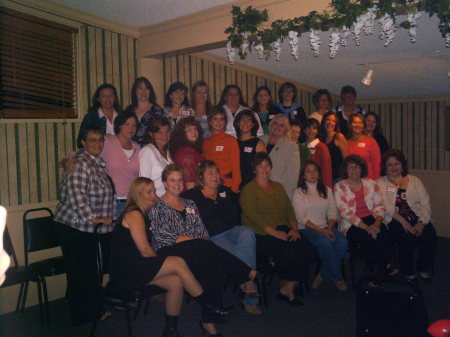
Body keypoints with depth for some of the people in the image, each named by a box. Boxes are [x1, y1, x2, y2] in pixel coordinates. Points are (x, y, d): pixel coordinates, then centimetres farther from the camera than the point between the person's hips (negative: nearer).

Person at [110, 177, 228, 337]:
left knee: (176, 281, -12)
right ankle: (207, 305, -8)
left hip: (135, 268, 9)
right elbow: (145, 250, -17)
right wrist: (163, 262, -2)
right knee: (178, 263, -19)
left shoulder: (142, 214, 19)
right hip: (125, 271, -9)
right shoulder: (134, 214, -10)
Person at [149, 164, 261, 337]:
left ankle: (209, 321, -23)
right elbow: (159, 235, -6)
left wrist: (206, 244, -6)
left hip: (199, 251, 5)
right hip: (170, 252, -5)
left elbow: (201, 230, 15)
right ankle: (249, 274, -27)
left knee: (215, 266, -29)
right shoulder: (157, 207, 8)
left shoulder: (190, 204, 24)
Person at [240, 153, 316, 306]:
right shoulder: (248, 189, 2)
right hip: (261, 235, -6)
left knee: (307, 249, -19)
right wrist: (273, 232, -18)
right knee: (288, 252, -28)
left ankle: (288, 288, -4)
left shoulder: (278, 187, 22)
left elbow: (289, 209, 16)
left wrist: (294, 227, -2)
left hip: (283, 231, 6)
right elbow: (252, 214, -11)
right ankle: (286, 287, 1)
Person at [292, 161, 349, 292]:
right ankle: (337, 277, -12)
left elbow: (333, 213, 11)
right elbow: (301, 218, -7)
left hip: (326, 227, 5)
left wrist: (329, 228, -9)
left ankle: (322, 274, -9)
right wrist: (320, 231, -15)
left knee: (342, 242, -25)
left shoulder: (327, 191, 16)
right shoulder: (299, 193, 2)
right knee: (326, 242, -33)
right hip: (307, 229, -4)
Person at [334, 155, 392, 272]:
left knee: (384, 234, -30)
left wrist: (377, 223, -14)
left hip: (372, 219, 3)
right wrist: (366, 227, -19)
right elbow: (345, 212, -9)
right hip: (351, 225, -3)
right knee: (367, 237, -33)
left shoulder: (371, 184, 13)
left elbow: (380, 206, 8)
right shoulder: (339, 187, 2)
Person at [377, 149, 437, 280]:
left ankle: (423, 269, -4)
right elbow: (386, 206, -5)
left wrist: (421, 222, -11)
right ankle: (408, 273, -12)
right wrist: (403, 221, -19)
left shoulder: (414, 180, 18)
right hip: (394, 219, -3)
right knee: (406, 237, -32)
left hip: (417, 219, 3)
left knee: (430, 234, -26)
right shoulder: (381, 183, 11)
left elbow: (425, 203, 7)